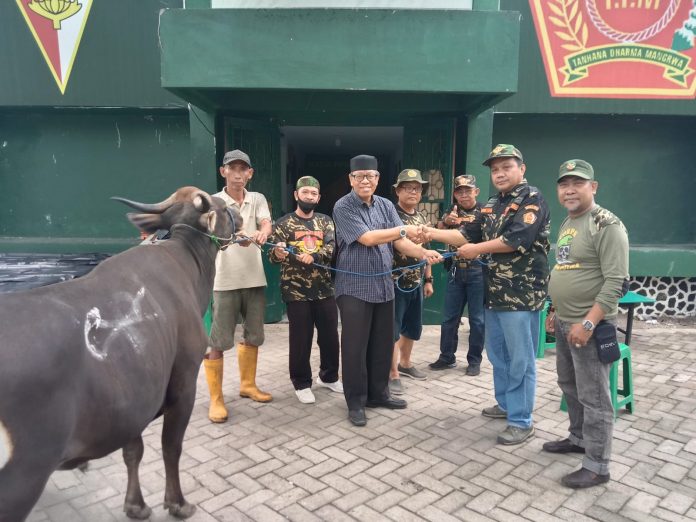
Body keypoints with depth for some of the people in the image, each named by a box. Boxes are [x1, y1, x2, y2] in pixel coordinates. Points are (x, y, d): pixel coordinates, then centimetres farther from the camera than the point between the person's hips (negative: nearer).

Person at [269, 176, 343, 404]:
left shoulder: (325, 221, 9)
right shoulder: (284, 223, 1)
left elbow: (332, 248, -7)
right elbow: (273, 255, -6)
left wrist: (313, 256, -25)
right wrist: (278, 253, -29)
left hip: (325, 289, 3)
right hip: (296, 291, -3)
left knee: (330, 336, 11)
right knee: (301, 339, 3)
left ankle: (329, 377, 32)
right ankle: (302, 383, 19)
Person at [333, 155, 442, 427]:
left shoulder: (386, 206, 8)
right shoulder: (343, 207, -9)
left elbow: (399, 242, 1)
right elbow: (367, 238, -19)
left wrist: (423, 253, -17)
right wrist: (404, 229, -17)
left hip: (383, 285, 6)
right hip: (355, 287, -6)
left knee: (382, 343, 13)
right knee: (355, 346, 1)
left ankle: (378, 394, 29)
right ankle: (356, 402, 15)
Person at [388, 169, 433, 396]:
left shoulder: (422, 218, 12)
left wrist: (428, 279, 16)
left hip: (416, 283, 8)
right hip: (395, 282, -7)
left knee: (413, 327, 18)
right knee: (393, 330, 1)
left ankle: (405, 363, 36)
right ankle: (393, 374, 11)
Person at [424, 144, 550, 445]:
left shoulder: (532, 200, -9)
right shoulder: (492, 205, 16)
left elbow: (516, 240, -21)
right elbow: (469, 235, 14)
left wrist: (476, 250, -10)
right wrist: (431, 233, 4)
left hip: (521, 294, -8)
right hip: (495, 291, 9)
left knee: (520, 359, -1)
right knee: (497, 354, 18)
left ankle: (521, 421, 10)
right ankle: (506, 404, 35)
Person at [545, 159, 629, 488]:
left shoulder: (606, 225, -15)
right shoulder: (566, 224, 12)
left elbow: (616, 282, -21)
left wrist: (588, 323, -24)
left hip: (589, 327, -9)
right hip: (564, 324, 9)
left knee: (593, 397, 0)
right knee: (570, 387, 20)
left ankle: (597, 467, 12)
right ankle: (578, 438, 38)